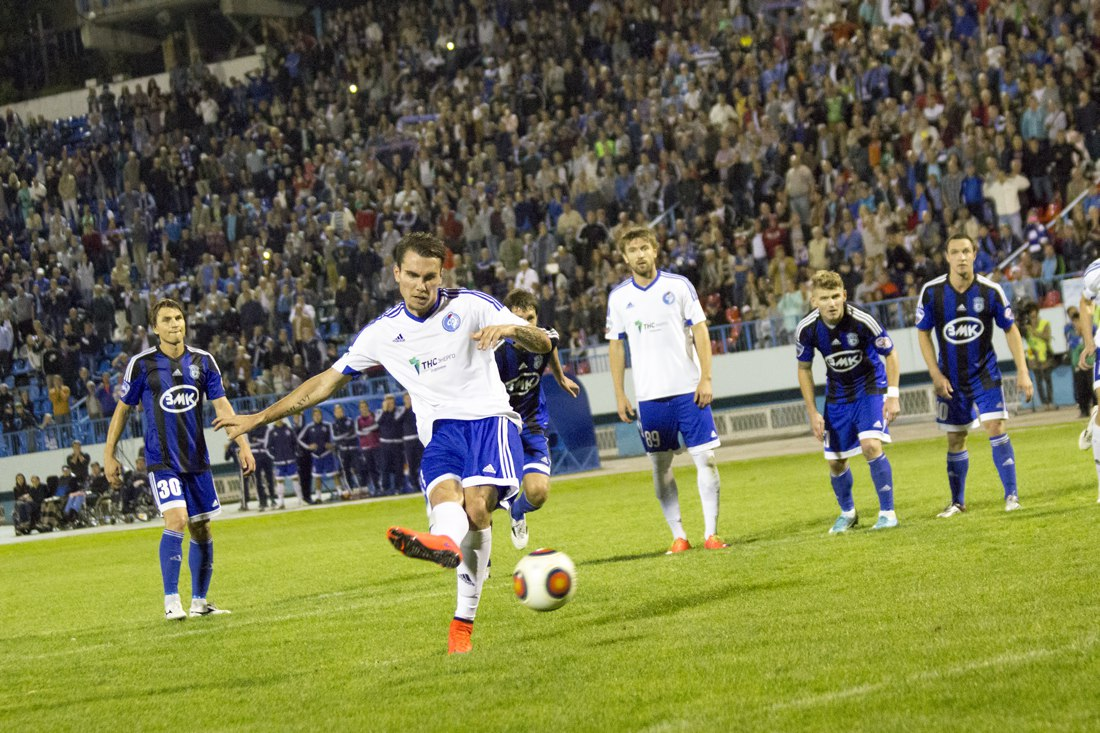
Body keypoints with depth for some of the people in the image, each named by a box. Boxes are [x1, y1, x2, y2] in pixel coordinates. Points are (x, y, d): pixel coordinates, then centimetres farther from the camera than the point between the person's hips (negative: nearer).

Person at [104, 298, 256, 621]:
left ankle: (199, 601, 20)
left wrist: (243, 444, -4)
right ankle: (171, 602, -13)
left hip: (196, 458, 4)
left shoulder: (203, 361, 4)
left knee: (202, 528, 7)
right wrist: (109, 455, 5)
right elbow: (123, 410, 5)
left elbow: (221, 405, 5)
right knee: (177, 520, -20)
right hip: (161, 459, -4)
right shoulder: (141, 364, -4)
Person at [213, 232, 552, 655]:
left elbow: (542, 344, 0)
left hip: (488, 417, -2)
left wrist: (510, 329, -24)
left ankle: (463, 620, -42)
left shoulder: (471, 306, 1)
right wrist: (259, 418, 16)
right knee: (444, 492, -32)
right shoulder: (383, 332, 8)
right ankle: (448, 545, -67)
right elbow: (329, 380, 17)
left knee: (477, 501, -29)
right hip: (441, 427, 2)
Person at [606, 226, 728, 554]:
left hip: (688, 389, -1)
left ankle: (711, 533, 0)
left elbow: (700, 332, 1)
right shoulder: (619, 296, 5)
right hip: (649, 395, 1)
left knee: (705, 458, -5)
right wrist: (619, 395, 4)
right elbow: (616, 345, 9)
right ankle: (678, 535, 10)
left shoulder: (679, 285, 0)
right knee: (661, 465, 3)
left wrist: (706, 378, -7)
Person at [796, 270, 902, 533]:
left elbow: (890, 354, -11)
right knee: (836, 460, 5)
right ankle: (847, 513, 32)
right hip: (837, 395, 3)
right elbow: (804, 369, -1)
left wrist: (893, 396, -17)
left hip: (870, 387, -3)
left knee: (871, 445, -23)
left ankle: (887, 512, -9)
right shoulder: (806, 329, -18)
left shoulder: (862, 321, -27)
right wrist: (813, 412, -3)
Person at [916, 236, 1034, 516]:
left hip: (985, 374, -1)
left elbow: (1010, 329, -2)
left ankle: (1011, 495, -7)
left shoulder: (990, 291, -11)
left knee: (996, 428, -14)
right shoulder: (931, 292, -10)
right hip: (950, 379, 1)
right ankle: (957, 501, 22)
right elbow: (923, 333, 0)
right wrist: (936, 375, -6)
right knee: (955, 440, 8)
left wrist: (1022, 371, -6)